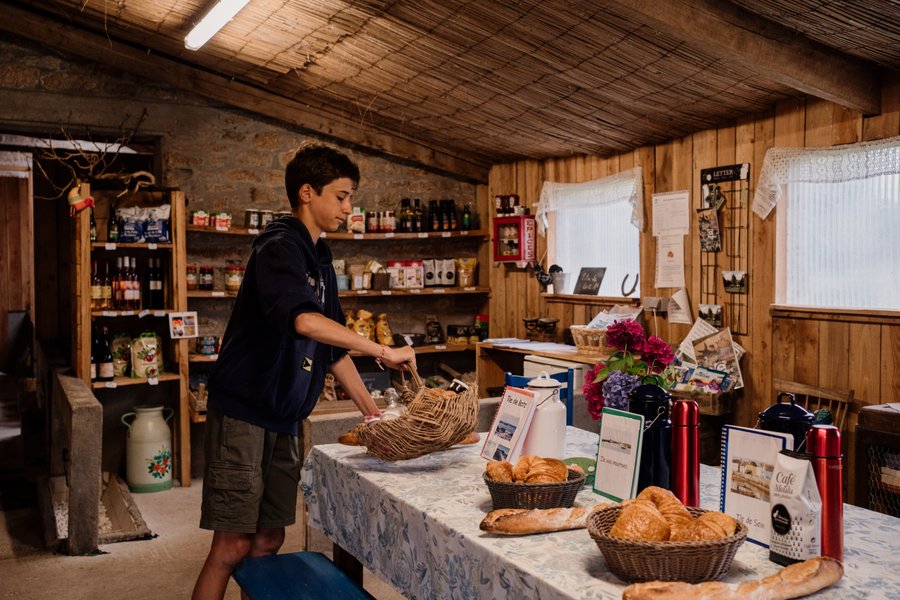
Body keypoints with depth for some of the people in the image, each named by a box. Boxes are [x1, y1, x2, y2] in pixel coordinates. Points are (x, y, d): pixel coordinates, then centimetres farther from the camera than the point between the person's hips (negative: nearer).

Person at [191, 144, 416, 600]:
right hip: (242, 412, -9)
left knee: (269, 541, 11)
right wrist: (383, 352, -27)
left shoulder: (319, 260, 15)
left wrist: (373, 413, 13)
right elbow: (304, 320, -32)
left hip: (282, 419, 9)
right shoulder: (279, 246, -13)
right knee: (233, 545, -5)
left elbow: (333, 347, 19)